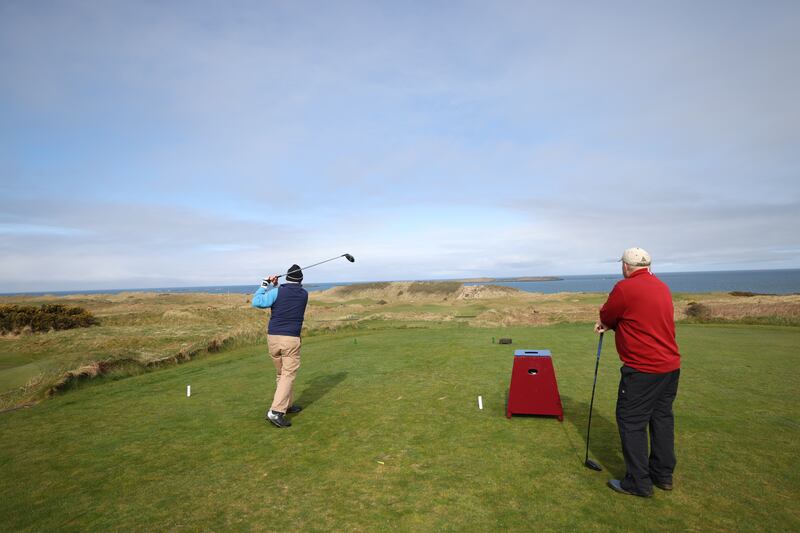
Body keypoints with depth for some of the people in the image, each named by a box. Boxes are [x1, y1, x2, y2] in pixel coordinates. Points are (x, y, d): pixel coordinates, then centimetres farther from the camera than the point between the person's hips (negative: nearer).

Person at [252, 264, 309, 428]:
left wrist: (265, 285, 2)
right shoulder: (304, 294, 5)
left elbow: (257, 302, -8)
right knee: (288, 375, -2)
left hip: (273, 338, 2)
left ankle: (287, 405, 31)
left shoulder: (277, 292, -3)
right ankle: (276, 411, -15)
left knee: (281, 374, 19)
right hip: (291, 339, -2)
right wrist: (274, 286, 15)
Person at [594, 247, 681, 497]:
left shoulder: (625, 288, -16)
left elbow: (606, 317, -3)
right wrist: (610, 324, 10)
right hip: (671, 366, 8)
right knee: (662, 418, 17)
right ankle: (663, 474, 30)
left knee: (631, 421, 2)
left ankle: (638, 483, 10)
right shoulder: (662, 287, 10)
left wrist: (605, 323, 19)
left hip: (642, 369, -8)